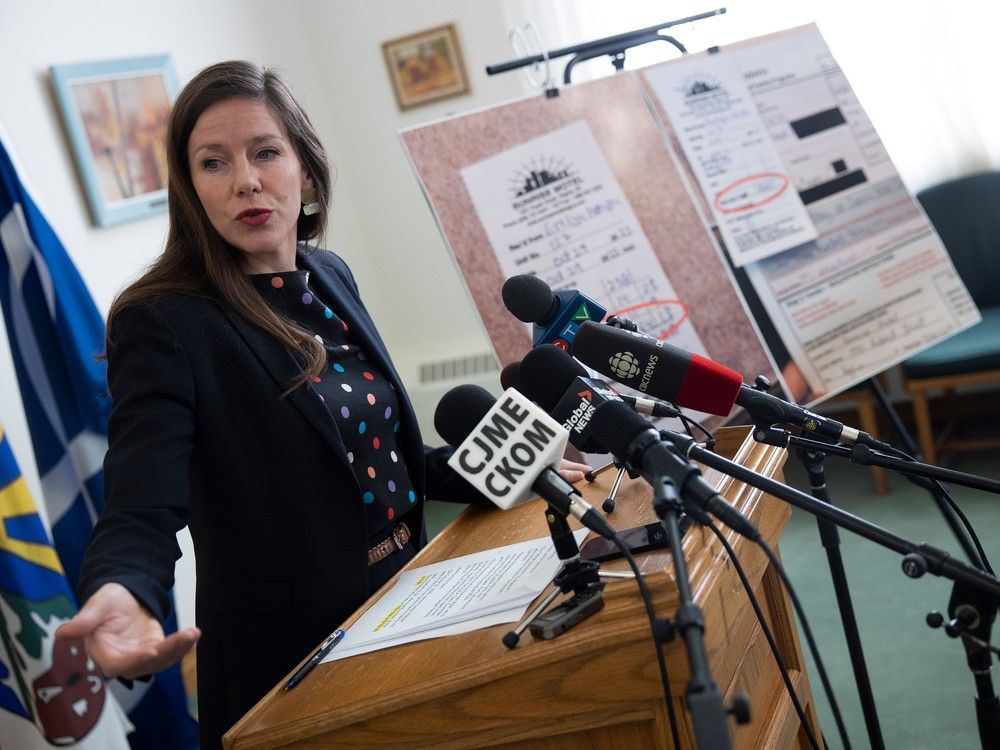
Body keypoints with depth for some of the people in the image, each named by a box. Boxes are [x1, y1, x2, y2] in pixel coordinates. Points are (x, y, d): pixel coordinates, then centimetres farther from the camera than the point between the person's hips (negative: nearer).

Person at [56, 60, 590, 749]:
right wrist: (122, 595, -47)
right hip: (294, 654, -6)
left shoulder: (330, 279, 3)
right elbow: (141, 516, -27)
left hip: (409, 607, 7)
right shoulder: (163, 324, -18)